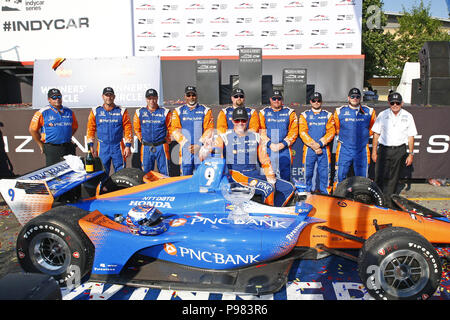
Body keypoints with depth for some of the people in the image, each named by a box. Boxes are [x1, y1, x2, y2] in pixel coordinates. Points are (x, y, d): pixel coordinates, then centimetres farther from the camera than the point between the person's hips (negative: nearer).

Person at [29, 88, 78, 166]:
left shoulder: (69, 112, 11)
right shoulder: (42, 113, -2)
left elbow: (74, 127, 24)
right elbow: (32, 129, 3)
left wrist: (67, 138, 14)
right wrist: (41, 145, 3)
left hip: (68, 148, 4)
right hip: (52, 149, -4)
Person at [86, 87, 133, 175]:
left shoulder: (121, 111, 5)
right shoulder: (95, 111, 8)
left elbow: (127, 129, 3)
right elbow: (90, 129, 8)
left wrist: (128, 145, -3)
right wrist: (91, 145, 1)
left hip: (118, 147, -1)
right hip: (102, 147, 1)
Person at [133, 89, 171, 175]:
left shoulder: (165, 112, 3)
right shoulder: (139, 112, 8)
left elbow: (171, 128, 8)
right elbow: (137, 129, 17)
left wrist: (167, 140, 3)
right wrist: (142, 140, 9)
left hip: (161, 146, -1)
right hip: (146, 147, 2)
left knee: (164, 173, 1)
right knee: (146, 173, 5)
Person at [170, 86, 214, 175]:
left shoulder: (206, 110, 9)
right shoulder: (178, 111, 12)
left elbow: (209, 130, 1)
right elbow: (174, 131, 4)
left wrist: (199, 145, -10)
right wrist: (186, 144, -9)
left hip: (202, 149, -1)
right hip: (185, 150, 1)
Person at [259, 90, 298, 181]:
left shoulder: (290, 112, 11)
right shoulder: (263, 112, 11)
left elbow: (294, 131, 3)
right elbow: (261, 131, 3)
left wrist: (284, 143, -10)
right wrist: (269, 144, -11)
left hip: (284, 149, 0)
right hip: (268, 149, 0)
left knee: (285, 176, -3)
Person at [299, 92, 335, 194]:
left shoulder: (328, 115, 11)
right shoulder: (304, 115, 8)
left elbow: (331, 132, 1)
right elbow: (302, 132, -2)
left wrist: (319, 143, -13)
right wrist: (313, 145, -12)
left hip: (324, 149, 1)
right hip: (309, 149, 0)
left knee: (324, 173, 0)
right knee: (308, 173, 1)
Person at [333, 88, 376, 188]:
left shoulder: (369, 111, 5)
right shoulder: (339, 111, 3)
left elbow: (372, 129, 19)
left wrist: (363, 136, 12)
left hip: (362, 150, 1)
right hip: (344, 150, -1)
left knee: (362, 177, 7)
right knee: (340, 175, -1)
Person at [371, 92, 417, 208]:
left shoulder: (408, 116, 4)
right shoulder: (382, 115, 3)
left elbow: (410, 137, 6)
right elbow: (376, 134, 5)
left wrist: (410, 154, 3)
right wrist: (374, 151, 2)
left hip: (399, 150, 1)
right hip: (383, 149, 0)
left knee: (393, 178, 5)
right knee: (380, 176, -6)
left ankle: (388, 201, 14)